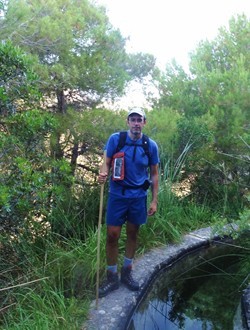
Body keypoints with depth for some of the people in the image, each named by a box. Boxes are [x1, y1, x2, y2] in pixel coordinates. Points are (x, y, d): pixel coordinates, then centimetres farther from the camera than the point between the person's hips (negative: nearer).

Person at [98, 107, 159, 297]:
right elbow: (106, 163, -2)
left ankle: (127, 272, 32)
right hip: (117, 195, -1)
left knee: (133, 234, 13)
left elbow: (154, 174, 4)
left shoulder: (151, 145, -2)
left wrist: (154, 200, 1)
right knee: (112, 236, 1)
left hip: (138, 197, 2)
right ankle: (112, 278, 18)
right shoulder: (115, 139, -7)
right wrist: (103, 174, -26)